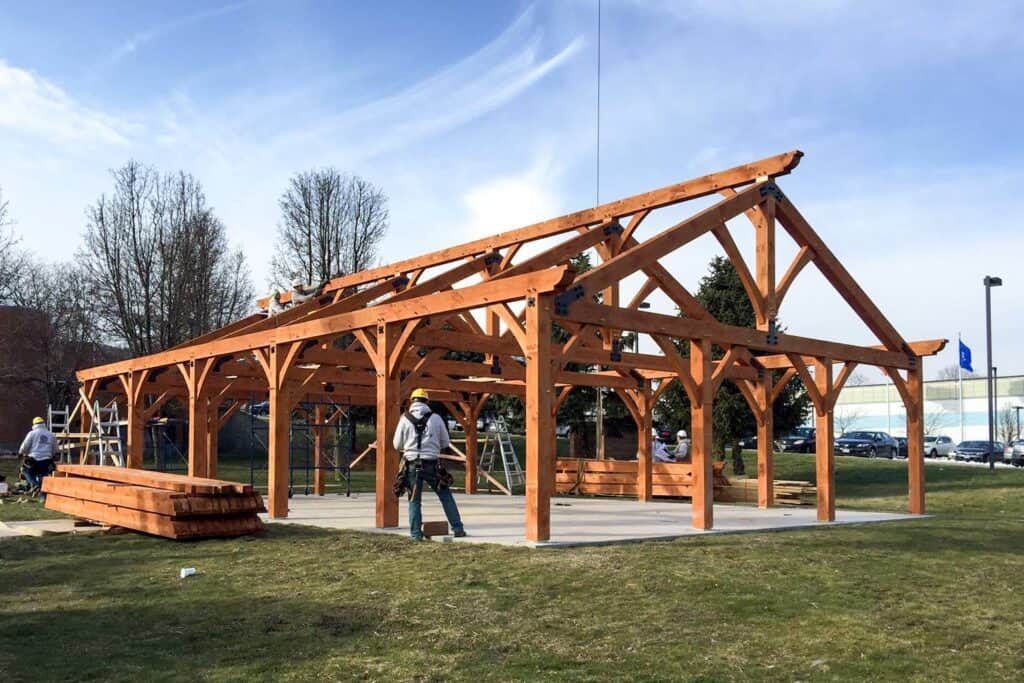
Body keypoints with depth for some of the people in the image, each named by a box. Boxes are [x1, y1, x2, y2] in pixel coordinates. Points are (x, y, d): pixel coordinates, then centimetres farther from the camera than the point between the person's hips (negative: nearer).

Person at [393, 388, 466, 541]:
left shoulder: (405, 419, 0)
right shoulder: (436, 418, 0)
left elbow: (397, 445, 6)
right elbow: (446, 443, 8)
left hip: (413, 465, 0)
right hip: (432, 465, 0)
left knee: (414, 500, 9)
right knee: (446, 497, 10)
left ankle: (416, 534, 6)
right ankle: (458, 529, 10)